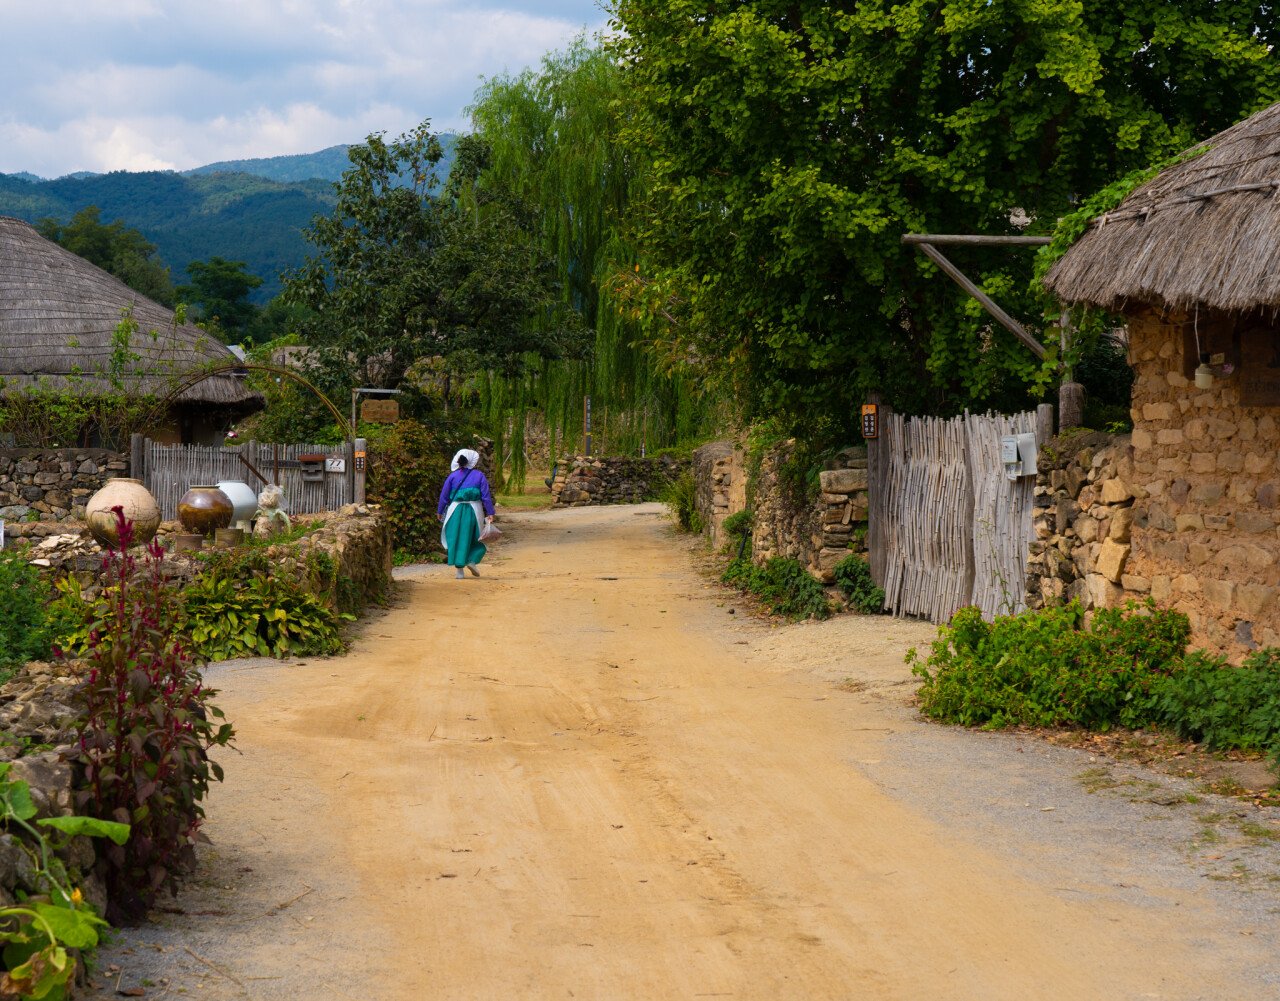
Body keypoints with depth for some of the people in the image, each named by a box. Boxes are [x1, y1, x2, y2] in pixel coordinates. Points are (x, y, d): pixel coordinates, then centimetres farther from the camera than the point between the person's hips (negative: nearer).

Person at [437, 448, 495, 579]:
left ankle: (459, 570, 3)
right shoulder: (479, 476, 1)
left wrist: (440, 512, 16)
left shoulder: (452, 476, 5)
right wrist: (490, 513, -2)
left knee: (456, 538, 6)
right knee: (474, 537, 15)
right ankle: (472, 560, -5)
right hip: (474, 510, -1)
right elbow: (486, 495, -3)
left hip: (455, 510, 1)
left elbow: (444, 495, 7)